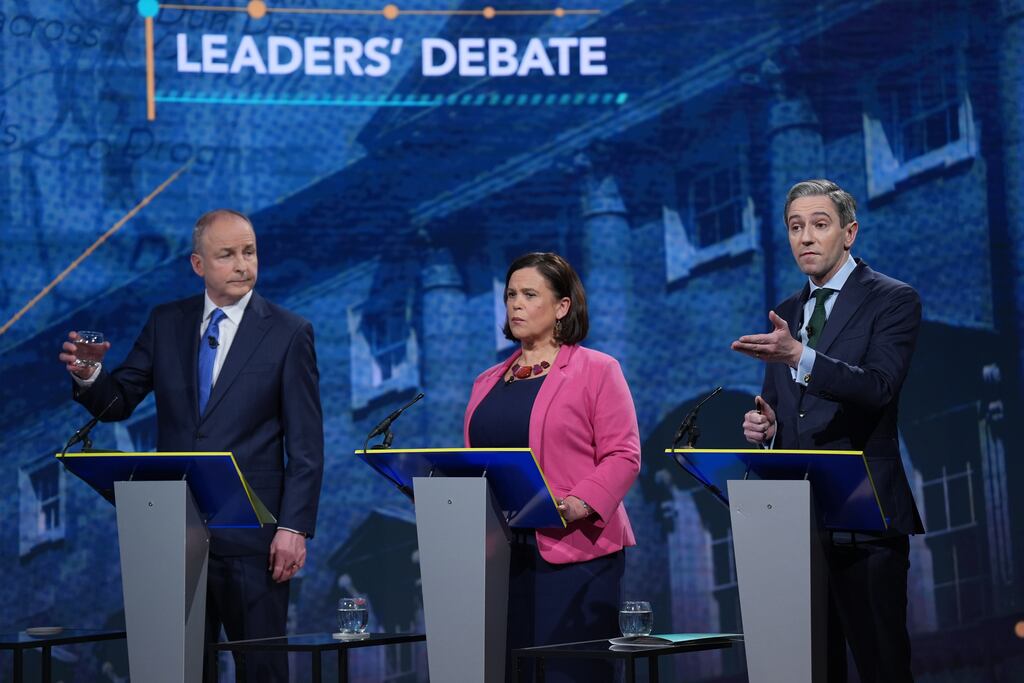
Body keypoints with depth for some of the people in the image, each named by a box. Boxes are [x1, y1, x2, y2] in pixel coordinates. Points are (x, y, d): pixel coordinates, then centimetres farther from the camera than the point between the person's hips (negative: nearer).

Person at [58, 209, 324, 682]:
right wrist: (89, 376, -14)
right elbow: (118, 403, 8)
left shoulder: (288, 333, -2)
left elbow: (306, 444, -4)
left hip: (250, 536, -3)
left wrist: (294, 528, -11)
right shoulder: (166, 323, 8)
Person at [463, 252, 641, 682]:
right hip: (496, 555, 5)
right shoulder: (488, 382, 20)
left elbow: (623, 456, -6)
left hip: (572, 552, -5)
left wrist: (577, 505, -20)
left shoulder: (596, 370, 2)